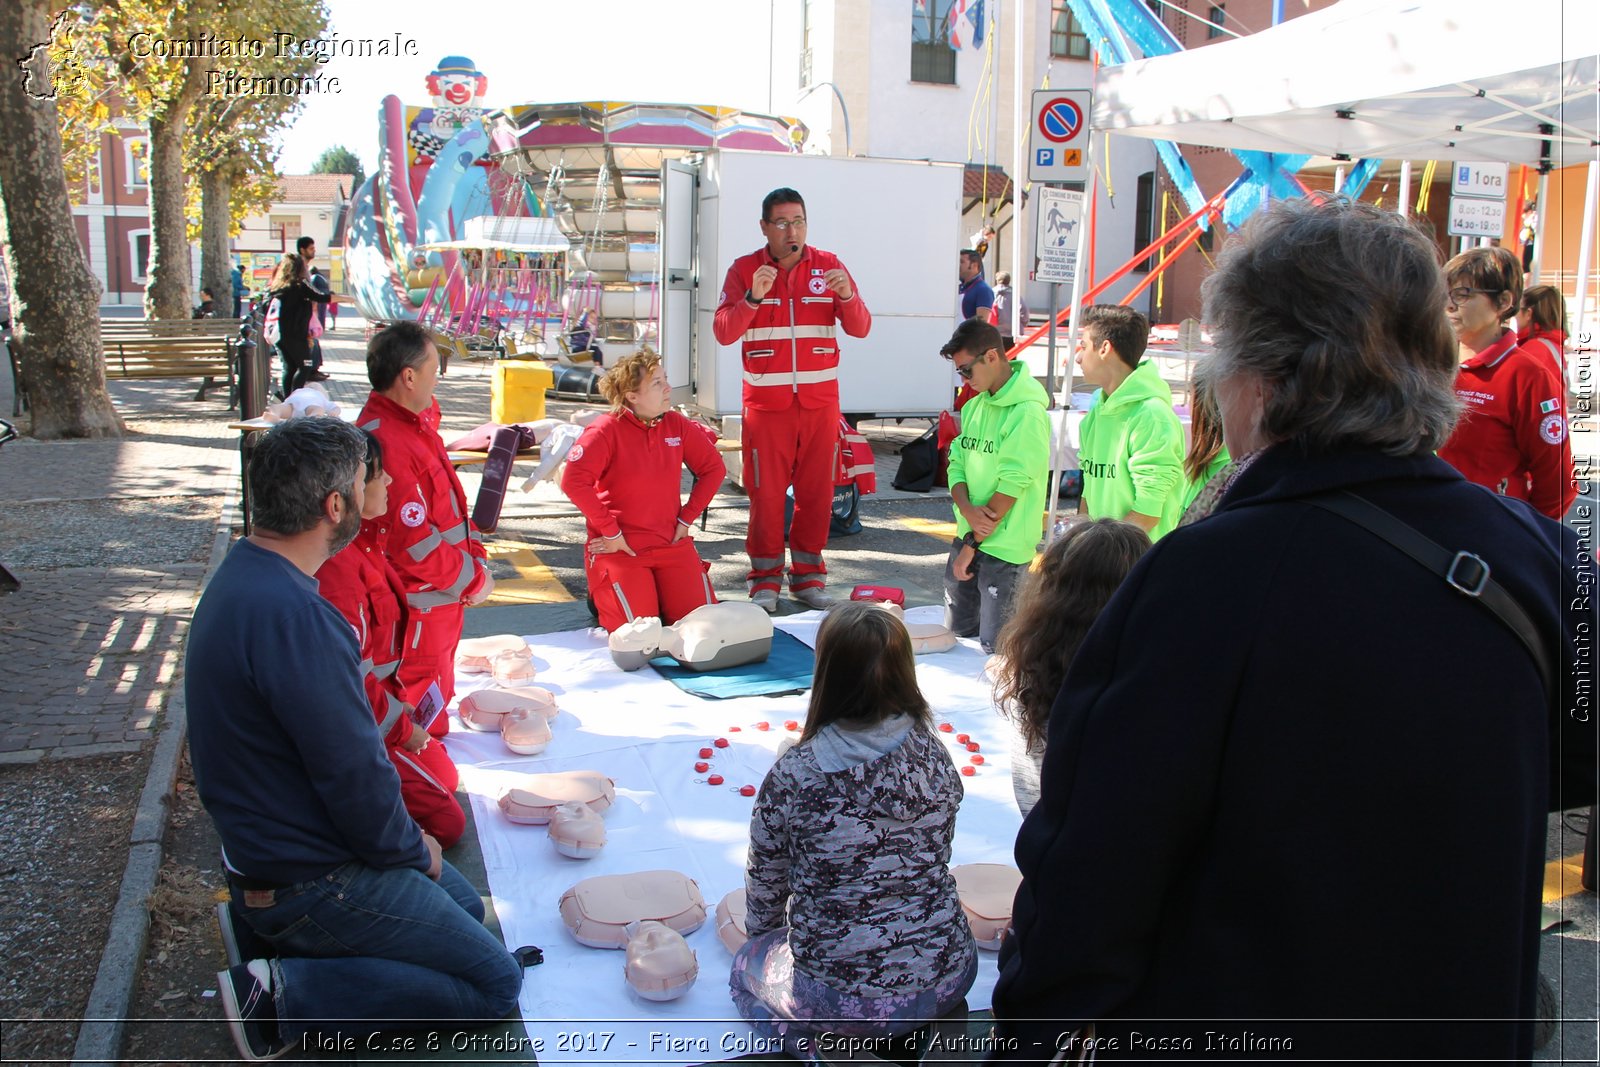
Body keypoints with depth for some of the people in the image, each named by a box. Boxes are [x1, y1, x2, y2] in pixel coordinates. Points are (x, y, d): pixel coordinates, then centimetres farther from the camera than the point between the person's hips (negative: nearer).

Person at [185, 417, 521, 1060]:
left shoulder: (241, 576, 4)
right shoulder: (291, 615, -30)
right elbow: (354, 777, -27)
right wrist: (414, 849, -7)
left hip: (266, 846, 10)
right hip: (312, 883, -10)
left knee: (465, 903, 23)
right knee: (495, 982, -1)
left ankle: (280, 977, 10)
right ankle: (286, 997, -5)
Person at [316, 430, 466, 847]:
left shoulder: (359, 544, 6)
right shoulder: (337, 563, -27)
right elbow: (347, 670, -27)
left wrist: (399, 704, 13)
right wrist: (399, 727, -15)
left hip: (378, 700, 10)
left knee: (445, 776, 21)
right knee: (445, 821, -7)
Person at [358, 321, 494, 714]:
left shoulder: (417, 423, 7)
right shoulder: (385, 443, -26)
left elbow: (449, 505, 14)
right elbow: (413, 541, -26)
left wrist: (475, 558, 4)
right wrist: (472, 579, -15)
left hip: (440, 602, 10)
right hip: (416, 610, -10)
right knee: (421, 727, 4)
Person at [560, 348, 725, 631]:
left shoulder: (676, 424, 3)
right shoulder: (606, 430, -12)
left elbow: (713, 468, 12)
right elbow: (574, 482, -22)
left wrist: (687, 517, 3)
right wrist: (610, 531, -19)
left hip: (672, 543, 5)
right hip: (620, 547, -4)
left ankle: (657, 591, 24)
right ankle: (602, 596, 18)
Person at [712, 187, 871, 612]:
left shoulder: (828, 266, 5)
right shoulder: (745, 269, 1)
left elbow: (860, 328, 0)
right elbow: (723, 332, -9)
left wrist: (847, 296, -20)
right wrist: (754, 297, -24)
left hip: (820, 402, 2)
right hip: (766, 402, -1)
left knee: (816, 490, 5)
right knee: (766, 492, 1)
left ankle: (808, 575, 18)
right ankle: (766, 578, 13)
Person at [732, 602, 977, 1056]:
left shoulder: (794, 775, -17)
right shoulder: (935, 756, -7)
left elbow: (765, 885, -2)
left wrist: (761, 932, 20)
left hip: (840, 996, -4)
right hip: (949, 976, 4)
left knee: (747, 964, 27)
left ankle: (834, 1048, 5)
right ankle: (930, 1028, 13)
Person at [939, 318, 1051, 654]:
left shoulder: (1027, 412, -16)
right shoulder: (974, 406, 10)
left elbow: (1012, 484, -19)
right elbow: (956, 465, 8)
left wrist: (972, 543, -14)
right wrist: (968, 509, -14)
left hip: (1005, 547, -8)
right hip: (968, 537, 8)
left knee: (995, 646, -3)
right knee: (956, 631, 16)